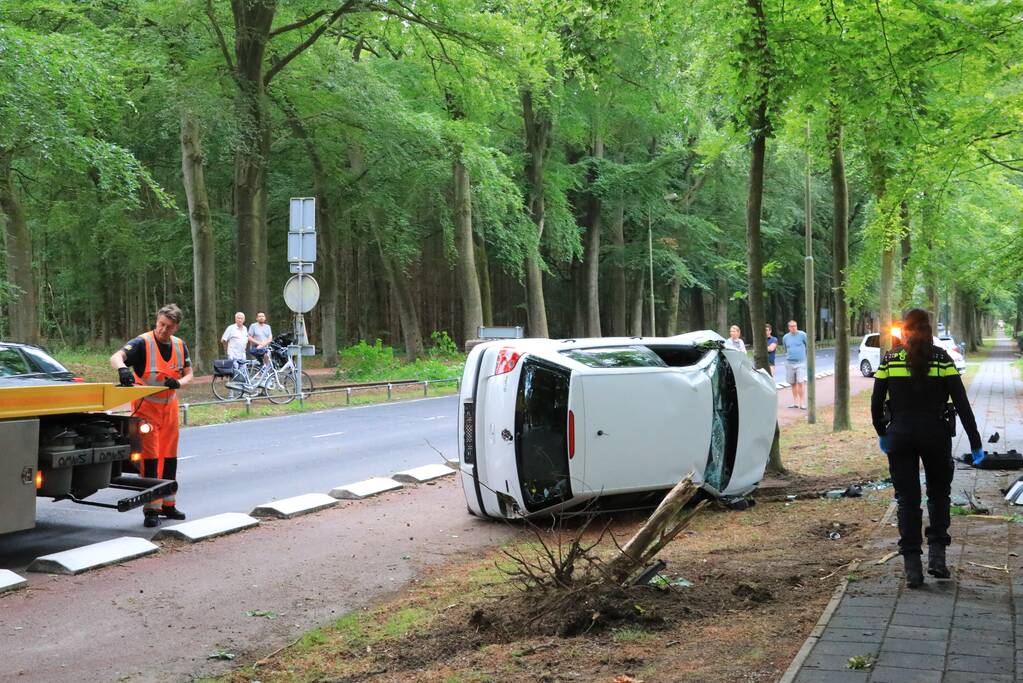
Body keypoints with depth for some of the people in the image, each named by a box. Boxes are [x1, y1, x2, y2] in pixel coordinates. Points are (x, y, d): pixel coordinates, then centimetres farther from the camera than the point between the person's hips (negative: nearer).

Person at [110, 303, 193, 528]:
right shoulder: (142, 343, -15)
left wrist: (179, 382, -14)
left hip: (169, 407, 6)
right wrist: (122, 368, -51)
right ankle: (151, 509, -4)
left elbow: (188, 374, 9)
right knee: (150, 458, -9)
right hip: (146, 407, -6)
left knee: (169, 458, 12)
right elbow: (115, 358, -28)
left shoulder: (180, 346, 3)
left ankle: (167, 504, 24)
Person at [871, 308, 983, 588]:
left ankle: (912, 567, 3)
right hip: (935, 435, 0)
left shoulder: (890, 359, 1)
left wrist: (882, 434, 18)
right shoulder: (941, 358, -2)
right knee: (939, 493, 18)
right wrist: (975, 442, -2)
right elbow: (961, 403, -5)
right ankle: (937, 554, 6)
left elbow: (876, 403, 3)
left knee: (907, 499, 6)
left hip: (900, 436, 1)